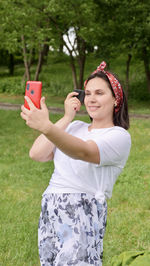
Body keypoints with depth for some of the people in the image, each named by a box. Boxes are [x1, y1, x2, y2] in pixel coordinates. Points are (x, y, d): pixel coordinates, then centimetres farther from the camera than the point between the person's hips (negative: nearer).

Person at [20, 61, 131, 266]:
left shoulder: (119, 136, -4)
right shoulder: (75, 127, 17)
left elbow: (84, 152, -25)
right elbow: (37, 154, 4)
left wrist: (46, 127, -41)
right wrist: (66, 118, 2)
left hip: (82, 218, -6)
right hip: (49, 213, 6)